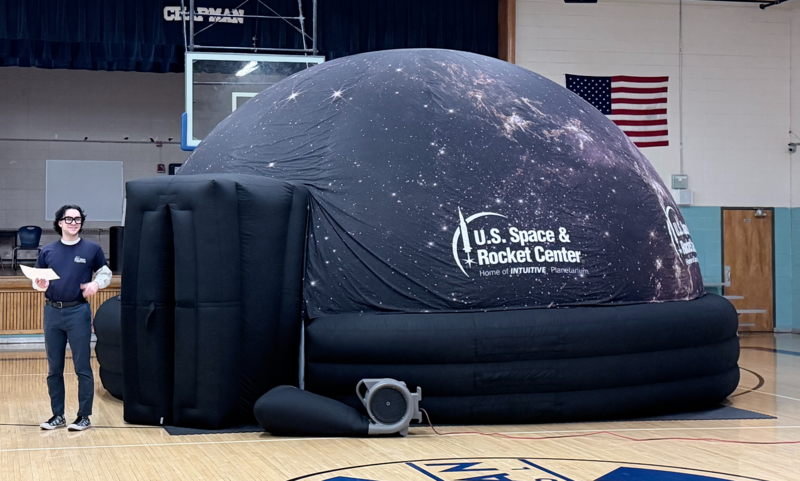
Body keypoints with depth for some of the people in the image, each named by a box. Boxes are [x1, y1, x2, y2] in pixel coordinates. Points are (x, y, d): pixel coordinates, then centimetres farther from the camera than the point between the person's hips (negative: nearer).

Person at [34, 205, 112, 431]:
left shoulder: (92, 249, 1)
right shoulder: (47, 251, 7)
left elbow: (105, 273, 8)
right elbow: (37, 278, 13)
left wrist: (96, 284, -12)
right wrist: (40, 285, -10)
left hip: (79, 312, -3)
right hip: (52, 312, 3)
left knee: (82, 368, -1)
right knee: (54, 368, 9)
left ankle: (84, 416, 7)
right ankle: (57, 415, 18)